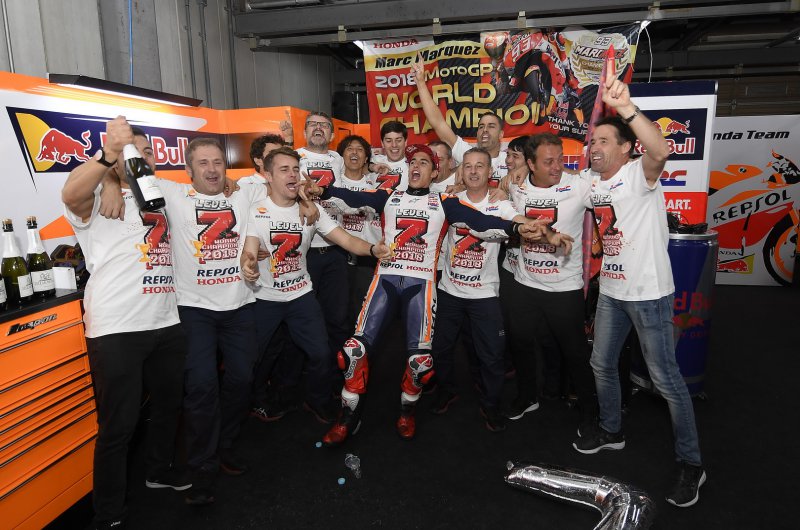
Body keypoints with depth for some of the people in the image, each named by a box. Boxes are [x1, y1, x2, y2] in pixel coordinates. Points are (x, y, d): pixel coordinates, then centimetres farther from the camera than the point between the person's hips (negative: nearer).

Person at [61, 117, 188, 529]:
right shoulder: (99, 199, -3)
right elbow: (71, 193, -26)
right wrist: (108, 154, -40)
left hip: (166, 322, 7)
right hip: (116, 329, -6)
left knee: (169, 403, 21)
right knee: (118, 424, 1)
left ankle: (159, 470, 45)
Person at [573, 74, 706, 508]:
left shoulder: (639, 174, -16)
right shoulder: (590, 180, 7)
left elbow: (661, 150, -39)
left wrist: (626, 108, -53)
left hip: (648, 293, -8)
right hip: (610, 291, 8)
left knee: (665, 378, 1)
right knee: (602, 364, 18)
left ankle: (691, 463, 18)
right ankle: (611, 431, 39)